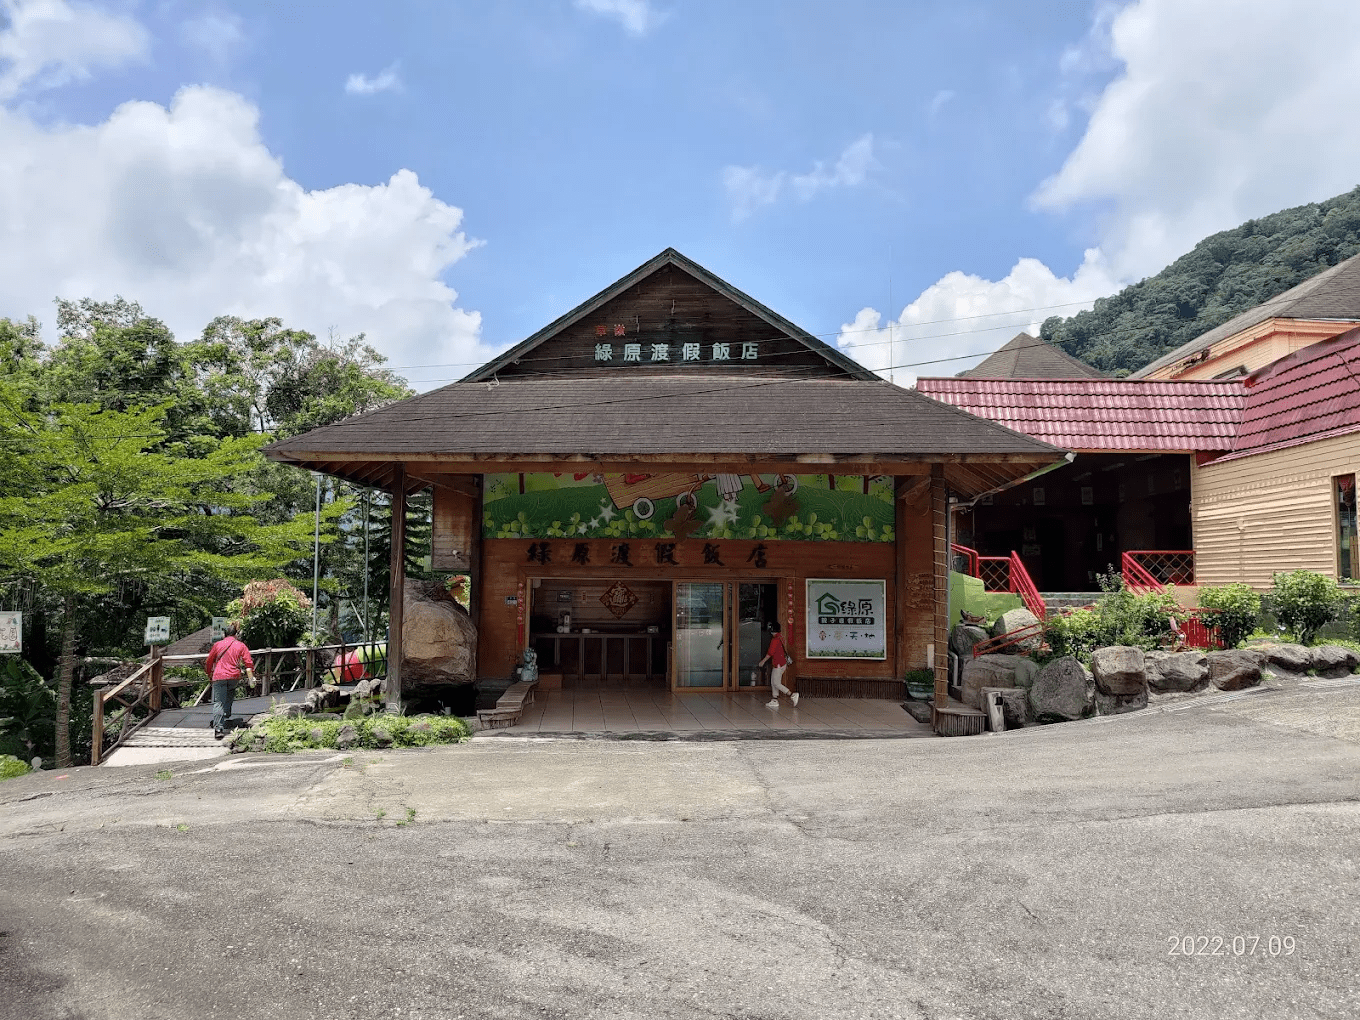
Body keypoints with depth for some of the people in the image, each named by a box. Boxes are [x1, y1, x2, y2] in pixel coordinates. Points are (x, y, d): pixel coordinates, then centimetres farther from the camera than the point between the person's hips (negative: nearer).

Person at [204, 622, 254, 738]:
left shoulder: (218, 645, 11)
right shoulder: (241, 645, 9)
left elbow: (209, 662, 17)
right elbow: (248, 662, 1)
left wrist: (209, 674, 32)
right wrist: (251, 678, -1)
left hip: (219, 677, -1)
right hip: (234, 677, 1)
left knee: (218, 702, -5)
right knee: (230, 693, 31)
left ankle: (218, 728, -18)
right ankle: (226, 715, 25)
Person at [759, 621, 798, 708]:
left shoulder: (775, 639, -18)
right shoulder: (781, 637, 10)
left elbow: (770, 653, -17)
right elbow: (785, 650, 18)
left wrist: (763, 661, -9)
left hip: (778, 664, -9)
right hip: (782, 663, 9)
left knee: (776, 683, -5)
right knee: (773, 682, 13)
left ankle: (792, 695, -9)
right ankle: (774, 701, 15)